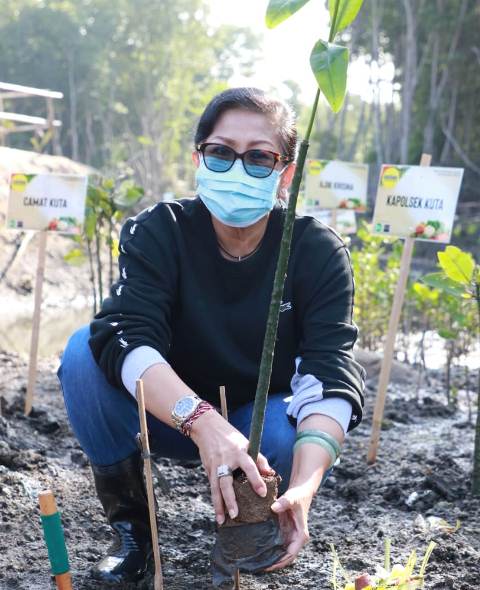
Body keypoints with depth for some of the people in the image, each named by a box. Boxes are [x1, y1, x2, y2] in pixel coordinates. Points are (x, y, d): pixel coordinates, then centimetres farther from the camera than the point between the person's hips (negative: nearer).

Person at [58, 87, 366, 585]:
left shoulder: (318, 251, -17)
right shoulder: (157, 232, -17)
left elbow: (331, 375, -29)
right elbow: (124, 337, -33)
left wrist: (302, 487, -47)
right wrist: (202, 421, -51)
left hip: (263, 418, 0)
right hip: (170, 415, 1)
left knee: (290, 437, -35)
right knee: (84, 350, -25)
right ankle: (130, 525, -7)